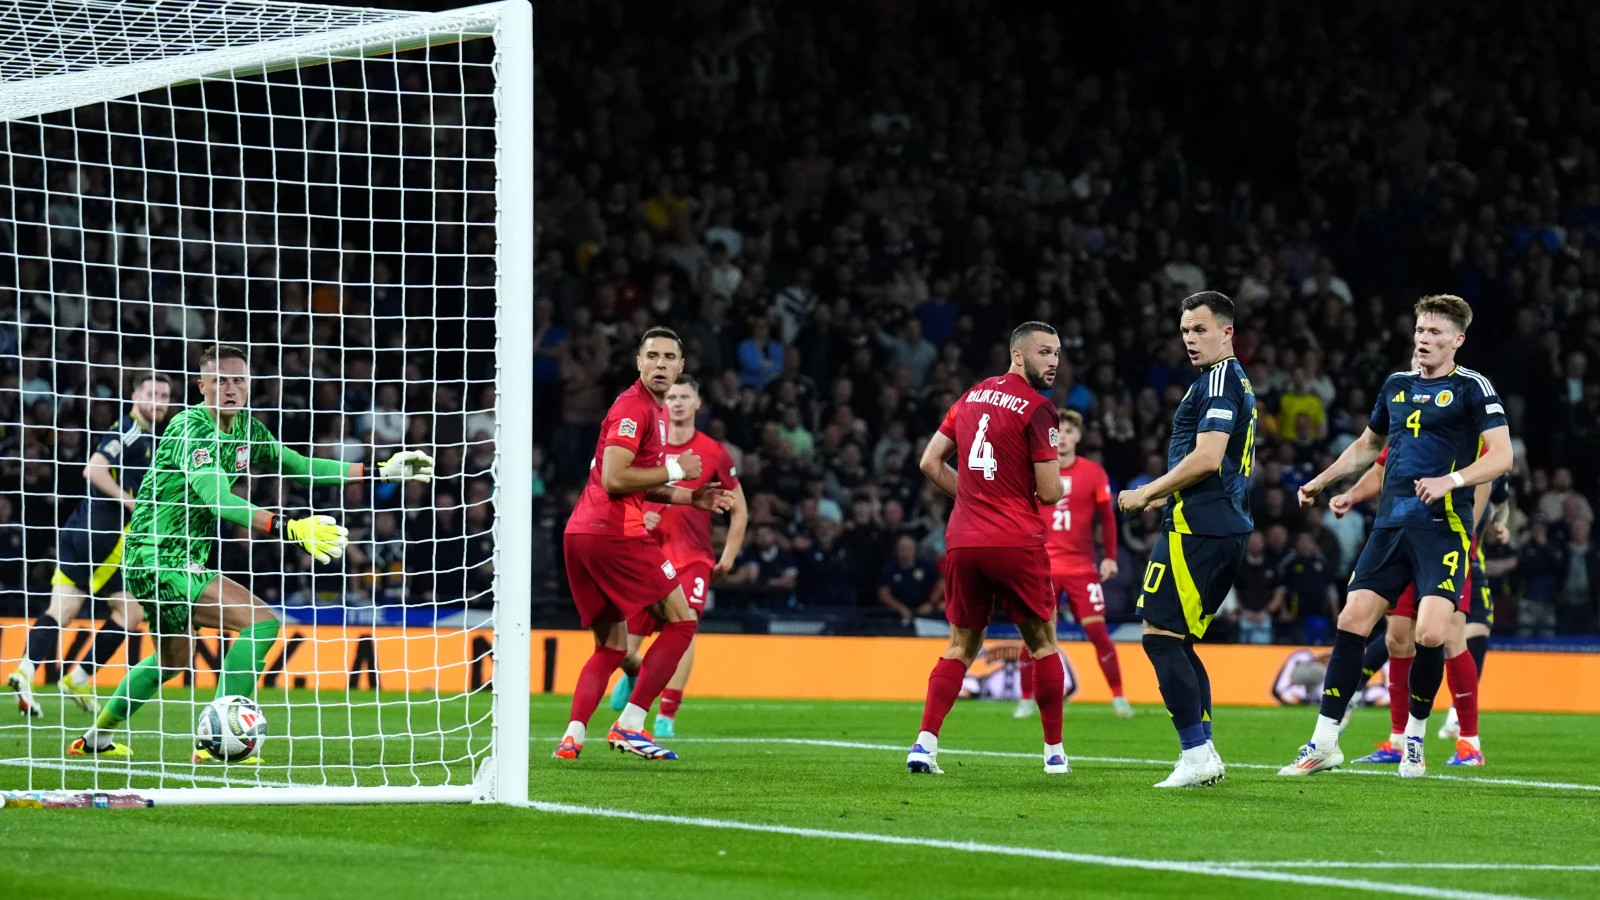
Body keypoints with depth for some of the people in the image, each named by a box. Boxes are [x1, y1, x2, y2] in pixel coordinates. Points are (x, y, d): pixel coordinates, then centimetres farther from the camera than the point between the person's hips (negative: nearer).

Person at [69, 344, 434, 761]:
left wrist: (380, 471, 11)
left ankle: (97, 737, 42)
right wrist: (288, 527, -47)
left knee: (173, 658, 28)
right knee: (261, 620, -20)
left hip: (185, 560, 10)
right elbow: (219, 502, -35)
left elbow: (298, 466, 17)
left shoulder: (246, 428, 5)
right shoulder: (191, 428, -22)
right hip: (156, 558, -10)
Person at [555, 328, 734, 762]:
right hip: (615, 532, -10)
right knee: (681, 622, -1)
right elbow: (613, 479, -19)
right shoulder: (634, 408, -10)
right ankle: (630, 725, -7)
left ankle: (573, 735, -2)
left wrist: (692, 497, 21)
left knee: (611, 646, 13)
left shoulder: (653, 410, 21)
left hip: (581, 532, 10)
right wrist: (675, 469, -11)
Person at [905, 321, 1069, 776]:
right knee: (1042, 641, 12)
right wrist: (1060, 486, 13)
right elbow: (1049, 492, -11)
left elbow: (930, 463, 15)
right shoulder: (1036, 408, -9)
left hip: (963, 541, 5)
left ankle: (924, 742, -2)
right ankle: (1054, 751, 15)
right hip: (1017, 543, -5)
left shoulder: (971, 396, 12)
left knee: (962, 646, 14)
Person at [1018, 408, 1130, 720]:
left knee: (1097, 630, -7)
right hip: (1042, 566, 0)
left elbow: (1107, 517, 7)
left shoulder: (1093, 473, 0)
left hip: (1082, 566, 0)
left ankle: (1118, 697, 3)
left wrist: (1110, 557, -1)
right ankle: (1026, 700, 10)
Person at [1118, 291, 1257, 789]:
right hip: (1230, 527, 10)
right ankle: (1204, 754, 10)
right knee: (1177, 642, 13)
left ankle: (1197, 752, -15)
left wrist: (1147, 493, -9)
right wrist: (1162, 496, 25)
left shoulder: (1218, 380, -10)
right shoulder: (1240, 384, 21)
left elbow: (1207, 458, -19)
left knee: (1160, 635, -11)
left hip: (1199, 525, -10)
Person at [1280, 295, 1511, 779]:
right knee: (1352, 621, -3)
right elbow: (1368, 445, 33)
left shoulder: (1471, 388, -1)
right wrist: (1321, 481, 29)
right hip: (1391, 524, 6)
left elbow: (1501, 456, -9)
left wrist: (1450, 480, -23)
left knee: (1430, 633, -17)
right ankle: (1324, 743, 3)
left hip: (1443, 527, -6)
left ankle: (1415, 736, 5)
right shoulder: (1397, 385, 16)